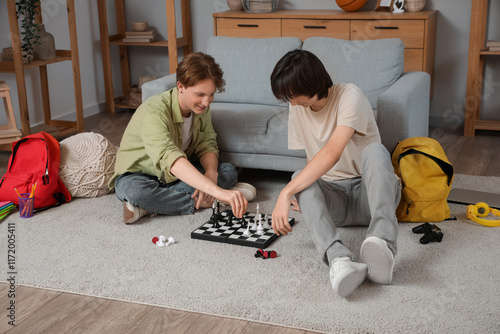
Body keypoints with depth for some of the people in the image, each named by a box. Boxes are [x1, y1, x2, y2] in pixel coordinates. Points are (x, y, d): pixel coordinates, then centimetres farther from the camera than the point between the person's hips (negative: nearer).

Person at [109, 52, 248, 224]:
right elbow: (169, 158, -48)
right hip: (138, 175, -7)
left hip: (180, 174, 7)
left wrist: (211, 172, -29)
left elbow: (207, 145, -3)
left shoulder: (201, 106, -10)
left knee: (229, 171, -15)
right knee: (132, 190, -40)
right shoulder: (154, 111, -34)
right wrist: (217, 190, -59)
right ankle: (198, 202, -24)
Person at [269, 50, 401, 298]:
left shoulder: (349, 96, -16)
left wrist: (286, 193, -34)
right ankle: (339, 259, -53)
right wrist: (299, 194, -9)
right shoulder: (298, 110, 6)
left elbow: (332, 153, -30)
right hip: (334, 196, 4)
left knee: (374, 151, -34)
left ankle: (382, 244, -53)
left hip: (369, 193, -4)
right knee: (301, 178, -28)